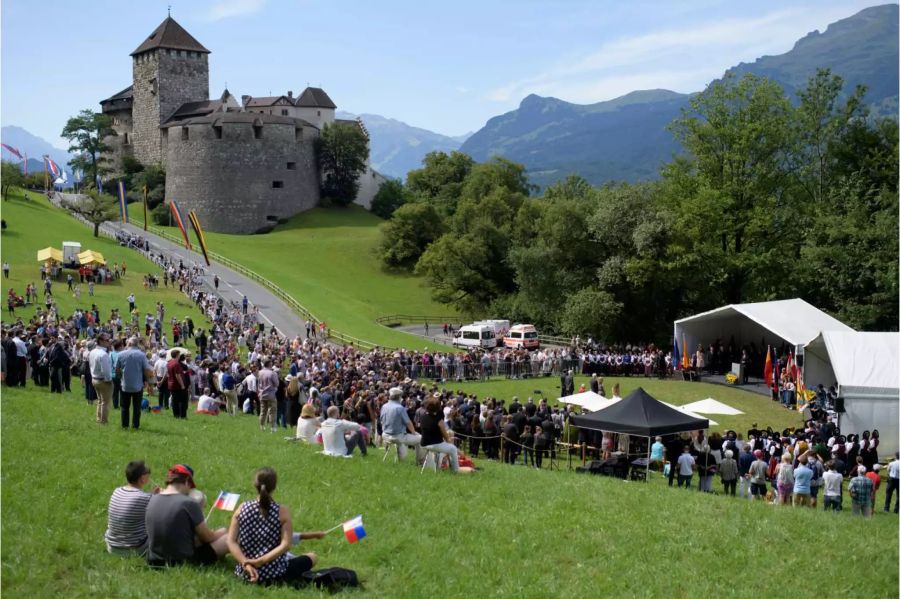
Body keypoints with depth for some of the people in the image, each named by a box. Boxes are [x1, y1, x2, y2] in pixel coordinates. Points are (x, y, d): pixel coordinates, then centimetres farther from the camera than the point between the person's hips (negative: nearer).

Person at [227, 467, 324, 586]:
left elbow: (231, 542, -10)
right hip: (273, 575, -5)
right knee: (312, 557, 20)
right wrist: (261, 561, -23)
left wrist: (246, 563, -17)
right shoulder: (282, 511, -13)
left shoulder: (242, 508, -5)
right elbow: (285, 545, -21)